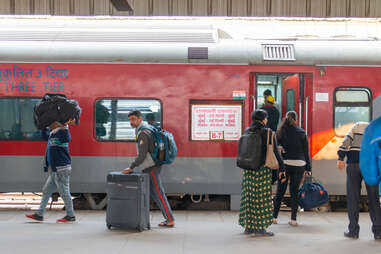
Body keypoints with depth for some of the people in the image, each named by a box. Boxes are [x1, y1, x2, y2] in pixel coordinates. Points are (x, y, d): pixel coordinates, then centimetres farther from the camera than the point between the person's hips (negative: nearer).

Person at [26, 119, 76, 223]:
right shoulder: (52, 134, 16)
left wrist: (65, 126, -46)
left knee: (64, 192, -4)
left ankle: (71, 216, 6)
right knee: (46, 191, 12)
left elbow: (67, 138, -36)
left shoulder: (61, 133, -13)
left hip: (61, 169, -10)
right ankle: (39, 214, 18)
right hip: (54, 170, 10)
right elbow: (44, 135, 37)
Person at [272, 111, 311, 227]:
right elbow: (306, 151, 4)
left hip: (284, 163, 0)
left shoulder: (280, 132, 0)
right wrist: (308, 168, 9)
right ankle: (293, 219, 5)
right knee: (294, 191, 6)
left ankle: (274, 217, 12)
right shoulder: (301, 132, 2)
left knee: (280, 191, 9)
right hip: (299, 164, 0)